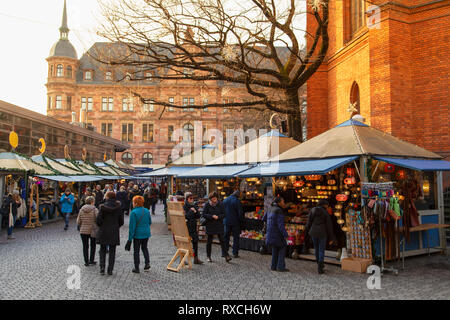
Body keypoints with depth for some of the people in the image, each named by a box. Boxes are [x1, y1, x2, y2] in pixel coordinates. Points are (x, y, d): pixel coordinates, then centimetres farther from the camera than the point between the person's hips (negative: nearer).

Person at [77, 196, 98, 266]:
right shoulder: (95, 209, -12)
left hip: (83, 231, 2)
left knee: (85, 246, 11)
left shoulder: (81, 209, -1)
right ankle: (91, 261, 16)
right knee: (93, 246, 15)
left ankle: (86, 262, 13)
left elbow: (78, 221, 1)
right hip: (93, 231, -2)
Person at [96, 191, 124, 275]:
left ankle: (102, 268, 3)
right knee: (112, 251, 9)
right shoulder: (118, 207, -4)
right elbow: (121, 221, -2)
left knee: (102, 250, 15)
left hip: (103, 232, -1)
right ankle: (110, 270, 9)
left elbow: (98, 219, -11)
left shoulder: (103, 207, -9)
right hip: (114, 233, 1)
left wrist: (101, 226, 8)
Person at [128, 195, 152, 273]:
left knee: (136, 250, 7)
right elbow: (150, 222, 10)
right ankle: (147, 263, 13)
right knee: (144, 248, 22)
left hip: (137, 234, -5)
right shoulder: (147, 211, 0)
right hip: (146, 233, 5)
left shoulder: (133, 212, -17)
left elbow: (132, 226, -15)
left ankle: (136, 268, 14)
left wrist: (130, 237, -10)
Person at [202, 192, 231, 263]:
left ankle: (226, 256, -3)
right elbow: (204, 214, -7)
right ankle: (208, 256, 21)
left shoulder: (220, 204, 0)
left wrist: (218, 216, -18)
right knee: (209, 241, 8)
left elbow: (223, 214, 2)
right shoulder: (207, 205, -4)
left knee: (222, 240, -4)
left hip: (219, 225, 0)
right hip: (210, 225, 0)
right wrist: (212, 216, -20)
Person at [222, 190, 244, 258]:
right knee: (236, 237, 5)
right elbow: (240, 213, -13)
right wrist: (242, 221, -3)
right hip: (235, 222, -4)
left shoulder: (225, 200, 6)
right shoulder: (237, 201, -12)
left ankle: (225, 252, 15)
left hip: (226, 222, 4)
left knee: (226, 237, 13)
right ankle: (235, 253, 5)